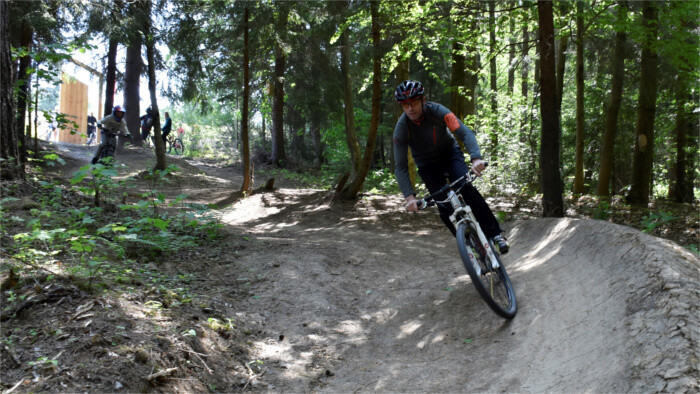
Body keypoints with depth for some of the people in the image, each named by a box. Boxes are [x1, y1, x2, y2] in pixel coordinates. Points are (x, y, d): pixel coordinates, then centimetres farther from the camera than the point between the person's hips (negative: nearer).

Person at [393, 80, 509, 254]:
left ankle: (495, 234, -18)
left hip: (449, 153, -1)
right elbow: (401, 168, -23)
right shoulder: (401, 128, -24)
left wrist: (476, 158, -53)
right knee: (444, 206, -12)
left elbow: (465, 132, -35)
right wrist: (409, 196, -37)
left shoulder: (437, 111, -27)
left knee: (467, 189, -23)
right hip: (427, 164, 1)